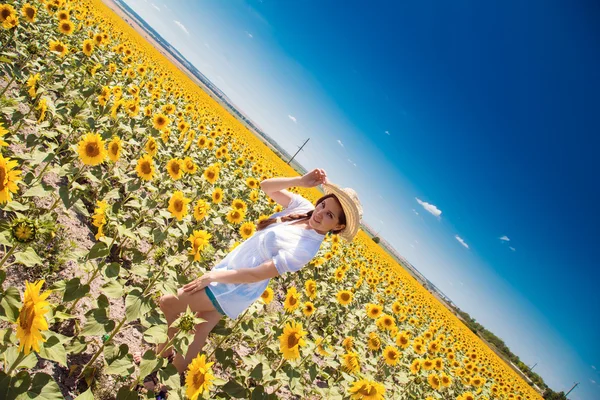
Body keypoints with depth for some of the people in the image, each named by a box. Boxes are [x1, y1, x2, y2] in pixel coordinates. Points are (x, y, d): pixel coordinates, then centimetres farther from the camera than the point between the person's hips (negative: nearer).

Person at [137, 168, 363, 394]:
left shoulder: (306, 248, -28)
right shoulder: (304, 207, -8)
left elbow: (257, 274, -25)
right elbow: (266, 186, -1)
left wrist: (212, 276, -18)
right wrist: (299, 181, -16)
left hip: (237, 289, -7)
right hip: (228, 265, 7)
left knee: (168, 302, -2)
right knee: (195, 339, 16)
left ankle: (167, 349, 25)